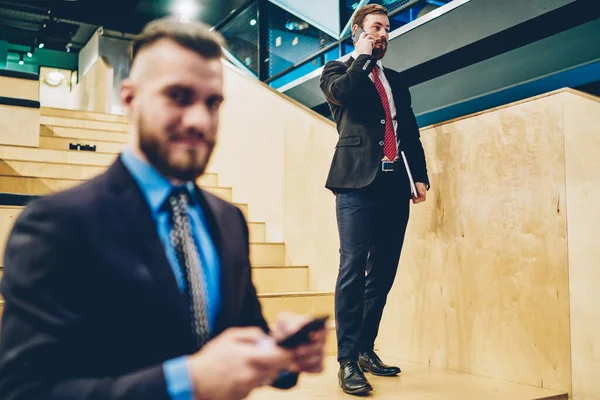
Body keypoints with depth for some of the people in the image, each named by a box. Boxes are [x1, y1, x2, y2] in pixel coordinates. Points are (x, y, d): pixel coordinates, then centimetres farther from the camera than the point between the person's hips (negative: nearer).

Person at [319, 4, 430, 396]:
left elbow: (411, 132, 19)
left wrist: (420, 176, 8)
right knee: (354, 270, -9)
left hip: (395, 184, 6)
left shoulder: (396, 80, 24)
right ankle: (348, 360, -3)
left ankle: (366, 349, 19)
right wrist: (363, 55, -2)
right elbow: (341, 92, -16)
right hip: (359, 182, -5)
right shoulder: (338, 70, 9)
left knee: (383, 273, 8)